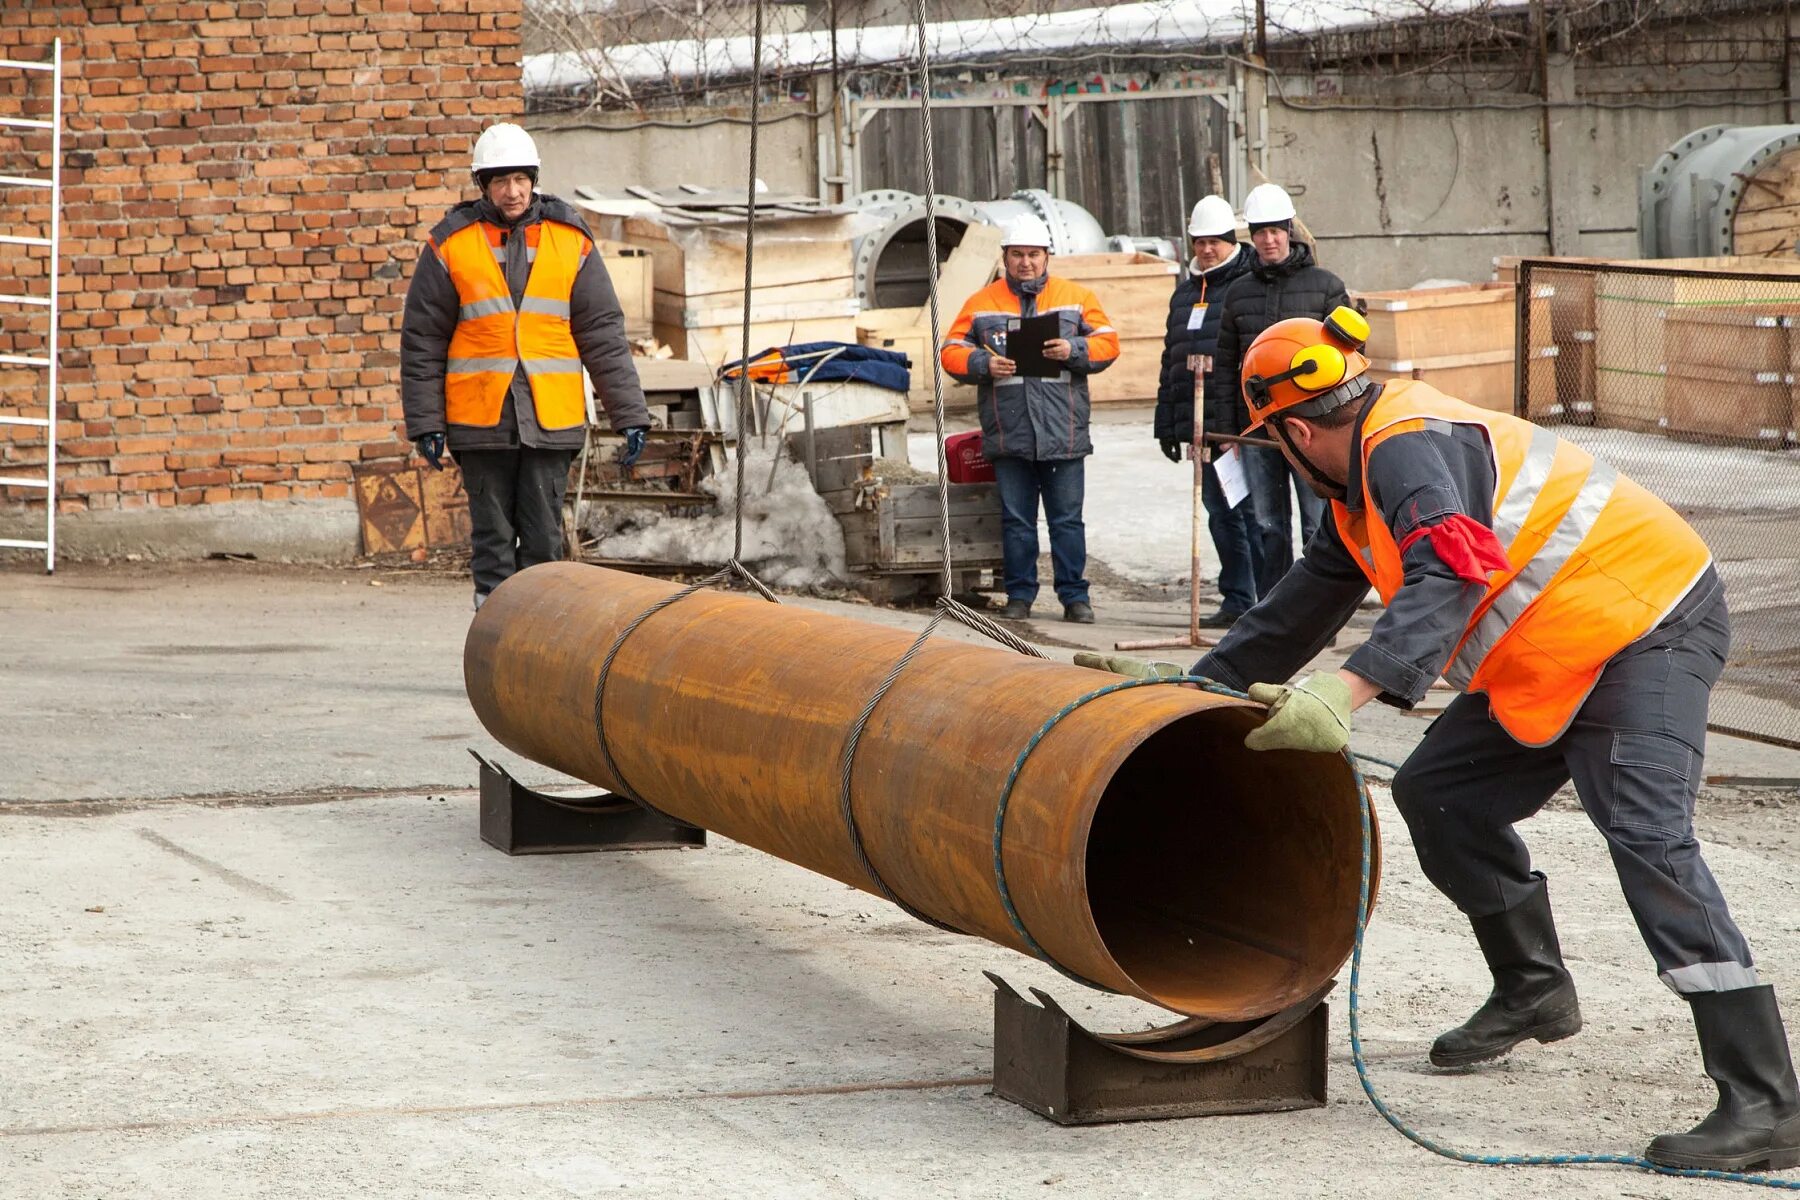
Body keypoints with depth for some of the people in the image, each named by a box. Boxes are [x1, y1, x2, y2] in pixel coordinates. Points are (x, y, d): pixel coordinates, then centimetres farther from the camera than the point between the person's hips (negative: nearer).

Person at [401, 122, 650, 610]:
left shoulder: (571, 241, 6)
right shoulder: (450, 245, 3)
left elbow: (604, 335, 7)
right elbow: (422, 341, 4)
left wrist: (630, 415, 2)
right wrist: (425, 422, -1)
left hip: (551, 420, 1)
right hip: (481, 421, -1)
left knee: (543, 542, 3)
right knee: (493, 540, 3)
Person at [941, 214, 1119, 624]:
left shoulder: (1075, 297, 8)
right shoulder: (982, 303, 10)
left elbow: (1108, 343, 6)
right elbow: (951, 351, 7)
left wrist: (1074, 350, -13)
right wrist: (983, 364, -12)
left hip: (1063, 433, -1)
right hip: (1008, 433, 1)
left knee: (1067, 520, 2)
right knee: (1016, 520, 6)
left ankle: (1074, 596, 8)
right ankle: (1020, 595, 14)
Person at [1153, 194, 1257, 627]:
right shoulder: (1186, 291, 21)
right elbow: (1171, 360, 25)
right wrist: (1166, 424, 23)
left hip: (1243, 424, -7)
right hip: (1200, 425, 7)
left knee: (1252, 511, -7)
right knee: (1220, 514, 9)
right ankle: (1237, 600, 14)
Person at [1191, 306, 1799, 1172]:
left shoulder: (1407, 445, -20)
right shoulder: (1362, 485, 13)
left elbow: (1449, 575, -37)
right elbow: (1296, 612, 25)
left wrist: (1344, 695, -47)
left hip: (1647, 628, -11)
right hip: (1555, 662, 11)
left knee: (1646, 835, -23)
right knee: (1438, 795, 14)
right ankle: (1533, 990, 31)